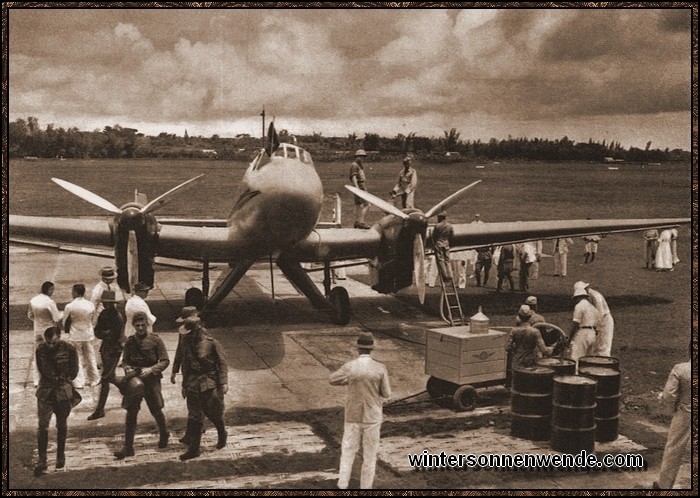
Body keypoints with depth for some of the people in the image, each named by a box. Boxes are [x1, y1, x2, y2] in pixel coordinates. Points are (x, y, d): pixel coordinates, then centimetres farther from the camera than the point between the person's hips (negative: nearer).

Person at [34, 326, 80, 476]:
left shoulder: (69, 350, -9)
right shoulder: (41, 350, -3)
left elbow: (73, 372, -1)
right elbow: (41, 370, 9)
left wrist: (62, 380, -5)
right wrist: (53, 379, 2)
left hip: (63, 391, -1)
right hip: (45, 390, 1)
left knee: (61, 425, 9)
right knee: (43, 425, -6)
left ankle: (60, 456, 25)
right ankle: (42, 461, -3)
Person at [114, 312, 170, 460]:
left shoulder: (155, 340, -6)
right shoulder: (130, 342, 2)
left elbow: (165, 361, -5)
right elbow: (125, 360, 12)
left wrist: (151, 369, -19)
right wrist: (127, 368, -9)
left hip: (151, 379, -2)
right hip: (134, 379, 2)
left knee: (156, 410, 11)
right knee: (131, 413, -2)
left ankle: (164, 435, 39)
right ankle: (128, 447, 4)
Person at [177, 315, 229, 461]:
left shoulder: (211, 343, -10)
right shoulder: (187, 344, 5)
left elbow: (222, 363, -7)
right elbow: (185, 366, 15)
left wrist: (223, 383, -12)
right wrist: (184, 385, 17)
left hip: (210, 384, -4)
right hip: (193, 384, 4)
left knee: (214, 413, 7)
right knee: (194, 417, 1)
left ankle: (222, 435, 35)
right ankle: (193, 448, 4)